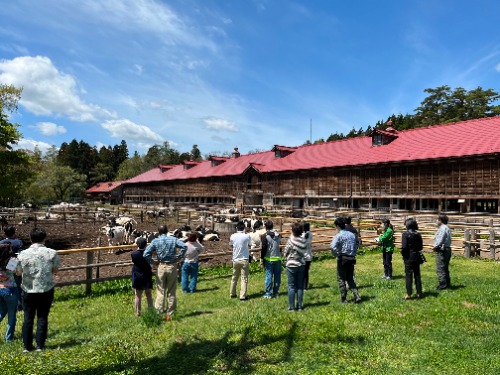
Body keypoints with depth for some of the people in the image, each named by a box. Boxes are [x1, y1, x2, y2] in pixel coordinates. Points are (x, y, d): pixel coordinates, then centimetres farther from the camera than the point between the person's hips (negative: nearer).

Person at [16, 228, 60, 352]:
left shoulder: (23, 254, -8)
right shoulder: (52, 253, -9)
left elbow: (18, 272, 3)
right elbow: (55, 270, -2)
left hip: (28, 290, 1)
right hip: (46, 290, -1)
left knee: (28, 318, 13)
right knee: (42, 317, 8)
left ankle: (27, 346, 19)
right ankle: (40, 345, 13)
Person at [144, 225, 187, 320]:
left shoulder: (155, 241, -2)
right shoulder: (173, 239, 0)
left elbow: (146, 254, -11)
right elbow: (184, 246, -13)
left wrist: (153, 262, 1)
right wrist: (178, 258, -6)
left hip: (161, 267, 0)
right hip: (172, 267, 1)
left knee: (160, 291, 9)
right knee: (171, 292, 9)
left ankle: (158, 312, 8)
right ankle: (169, 314, 14)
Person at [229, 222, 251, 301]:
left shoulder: (233, 236, -4)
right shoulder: (247, 236, -11)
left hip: (235, 260, 3)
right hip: (244, 260, -3)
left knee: (234, 277, 17)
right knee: (244, 278, 1)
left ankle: (232, 294, 27)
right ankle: (243, 296, -2)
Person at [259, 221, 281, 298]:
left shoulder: (265, 236, -10)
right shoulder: (278, 235, 6)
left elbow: (264, 248, -12)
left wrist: (261, 259, -6)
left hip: (269, 259, -4)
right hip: (278, 258, 4)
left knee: (269, 276, 1)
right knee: (277, 276, 10)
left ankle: (268, 294, 4)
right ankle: (275, 293, 16)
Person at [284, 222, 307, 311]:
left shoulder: (291, 241, -18)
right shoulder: (304, 241, -5)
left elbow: (285, 253, -9)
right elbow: (304, 252, 3)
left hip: (291, 265, -4)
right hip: (301, 264, 4)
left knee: (291, 286, 4)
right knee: (300, 286, 12)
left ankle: (292, 307, 7)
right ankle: (300, 306, 17)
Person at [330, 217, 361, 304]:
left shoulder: (338, 235, -12)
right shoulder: (352, 235, 9)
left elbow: (333, 247, -24)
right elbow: (356, 246, 14)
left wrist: (336, 254, -8)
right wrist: (353, 254, 15)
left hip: (342, 258, -6)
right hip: (352, 259, 6)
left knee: (341, 279, 6)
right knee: (350, 279, 16)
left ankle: (343, 299, 10)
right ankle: (357, 296, 4)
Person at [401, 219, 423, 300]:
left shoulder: (405, 234, -13)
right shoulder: (418, 234, 1)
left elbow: (404, 247, -18)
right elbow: (421, 247, 5)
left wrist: (403, 254, -2)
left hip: (409, 257, -5)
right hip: (417, 256, 5)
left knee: (409, 275, 1)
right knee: (417, 275, 13)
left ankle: (408, 294, 2)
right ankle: (419, 293, 20)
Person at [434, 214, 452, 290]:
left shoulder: (442, 229, -15)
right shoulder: (447, 228, 16)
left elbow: (440, 240, -20)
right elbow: (449, 240, 16)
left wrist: (435, 246, -4)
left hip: (442, 250, -10)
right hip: (447, 249, 10)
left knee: (440, 269, -7)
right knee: (445, 268, 17)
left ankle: (442, 285, -7)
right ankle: (447, 284, 24)